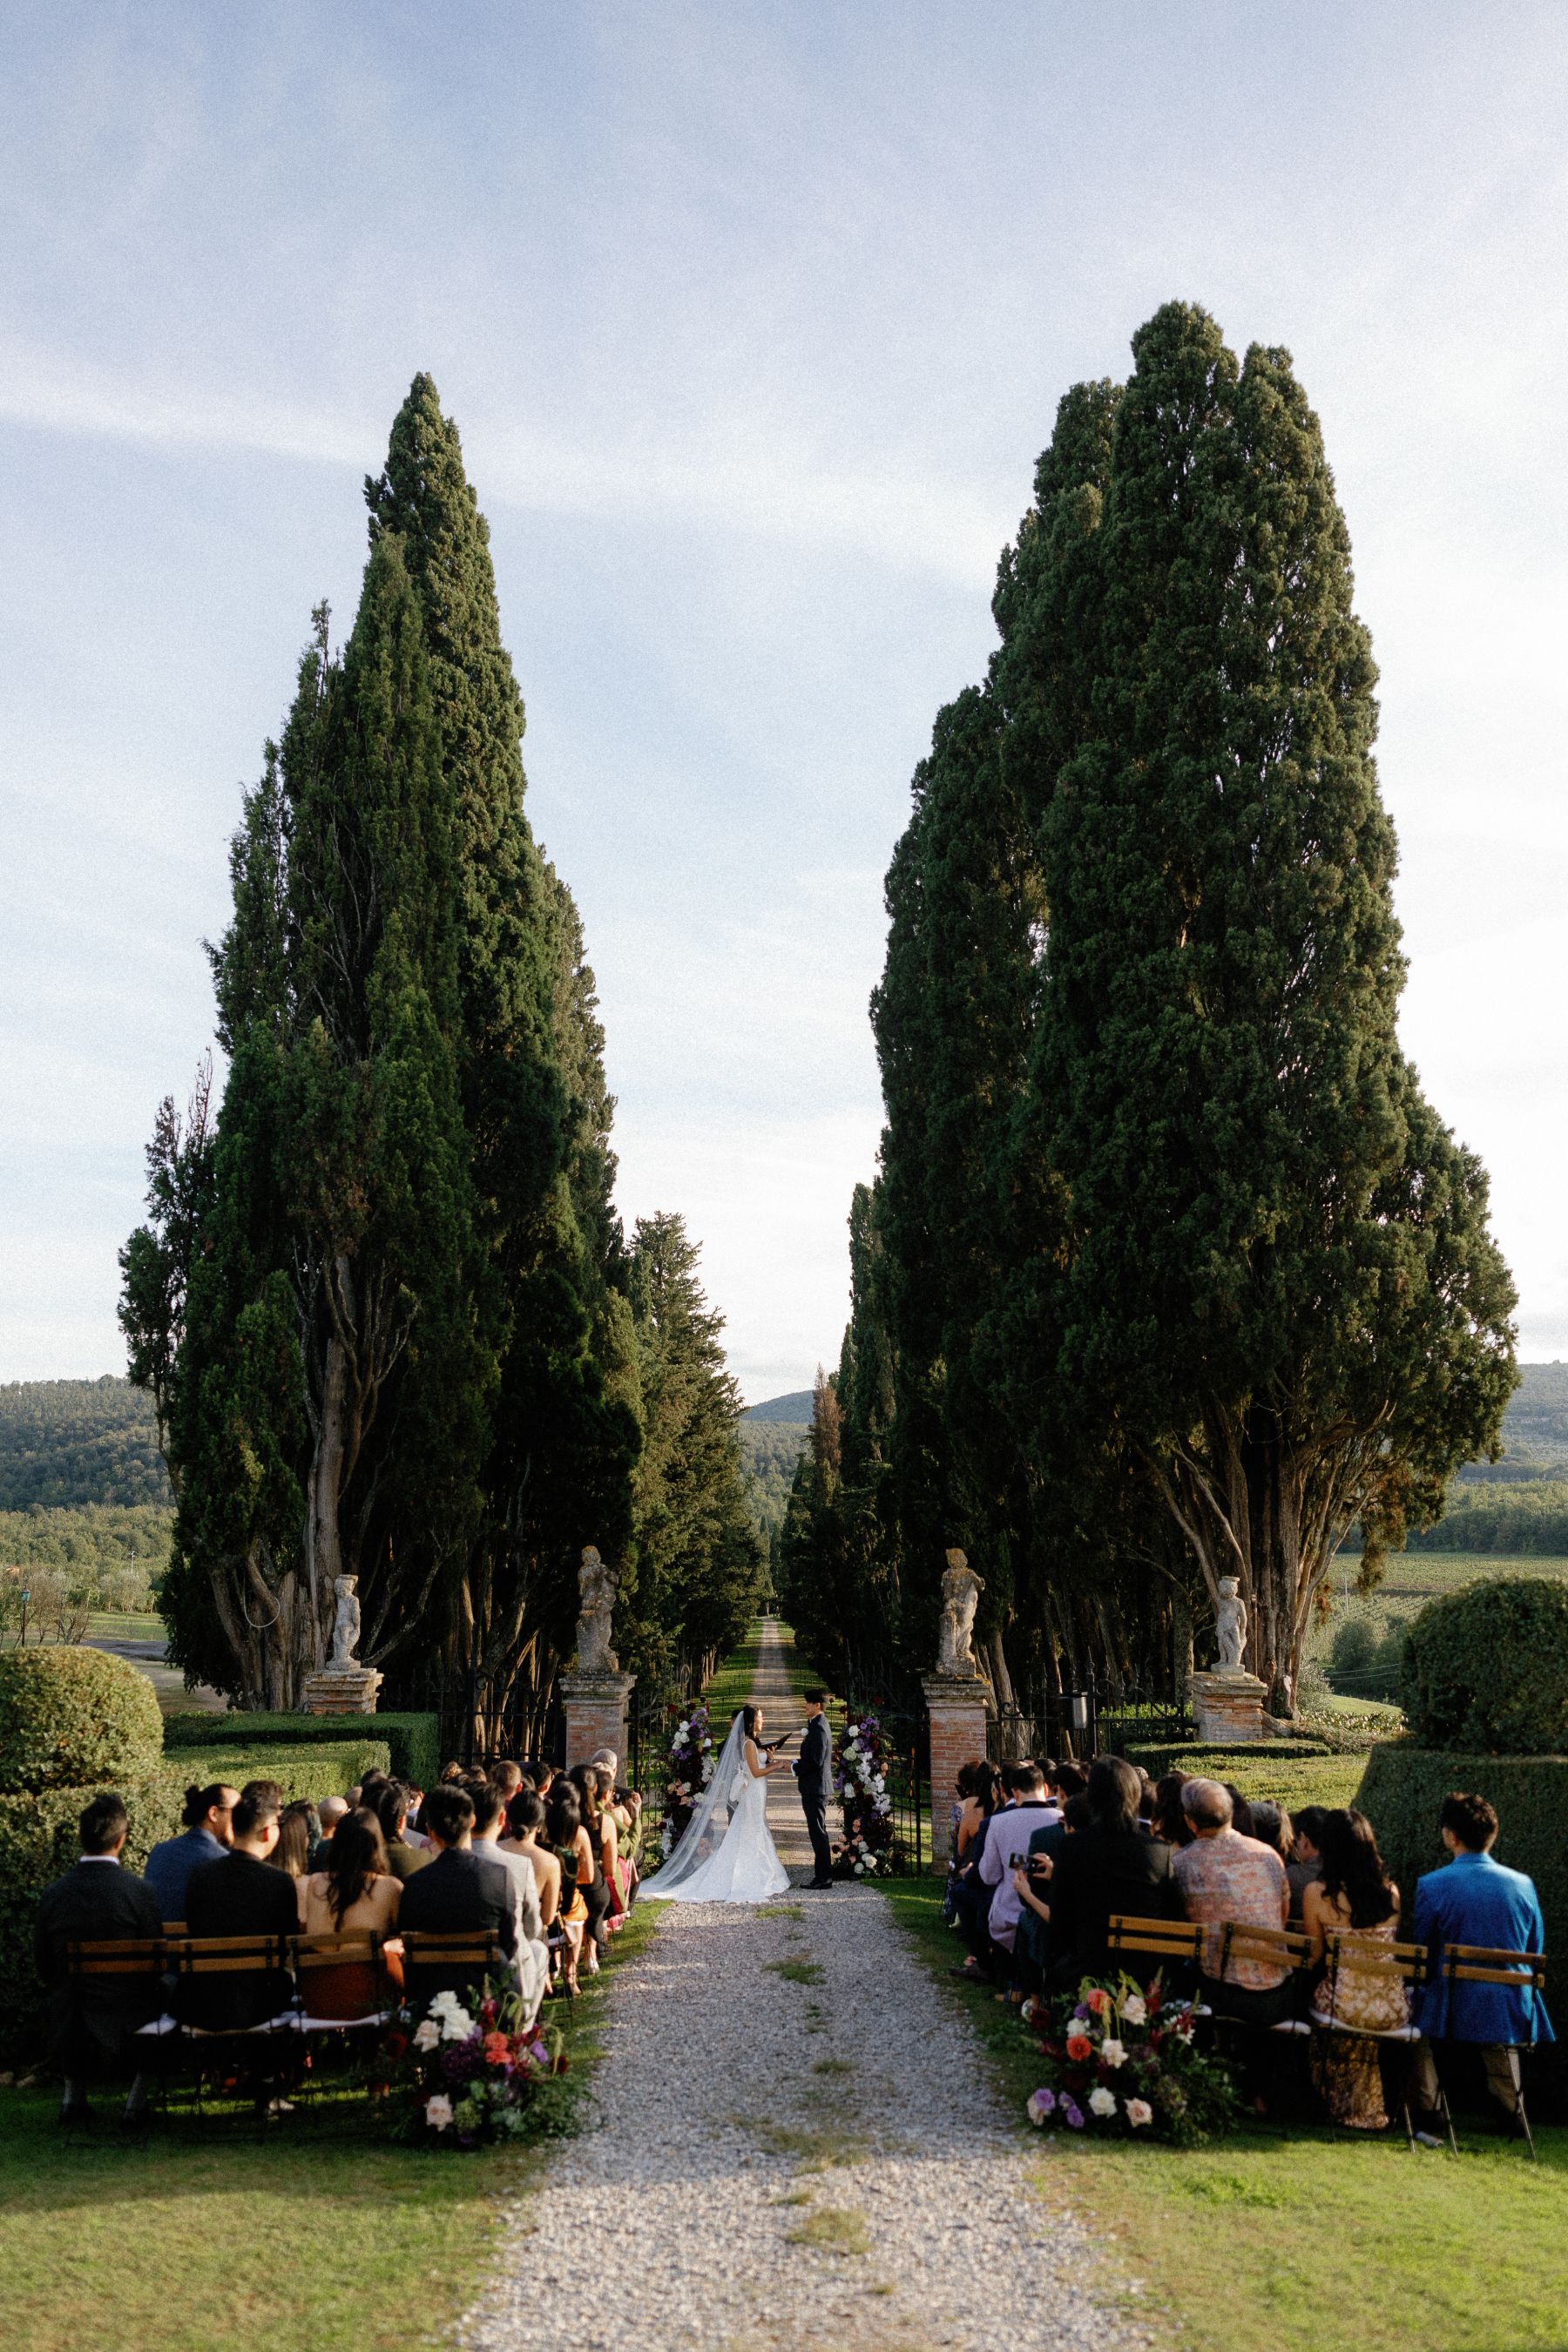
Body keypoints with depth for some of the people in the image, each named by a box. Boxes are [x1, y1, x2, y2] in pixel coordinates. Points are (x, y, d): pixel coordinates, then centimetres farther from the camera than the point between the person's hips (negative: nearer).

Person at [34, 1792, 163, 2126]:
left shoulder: (53, 1894, -8)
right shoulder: (139, 1891, -16)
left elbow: (42, 1966, 3)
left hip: (68, 2027, 3)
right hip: (126, 2023, -3)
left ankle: (74, 2092, 31)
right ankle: (138, 2096, 20)